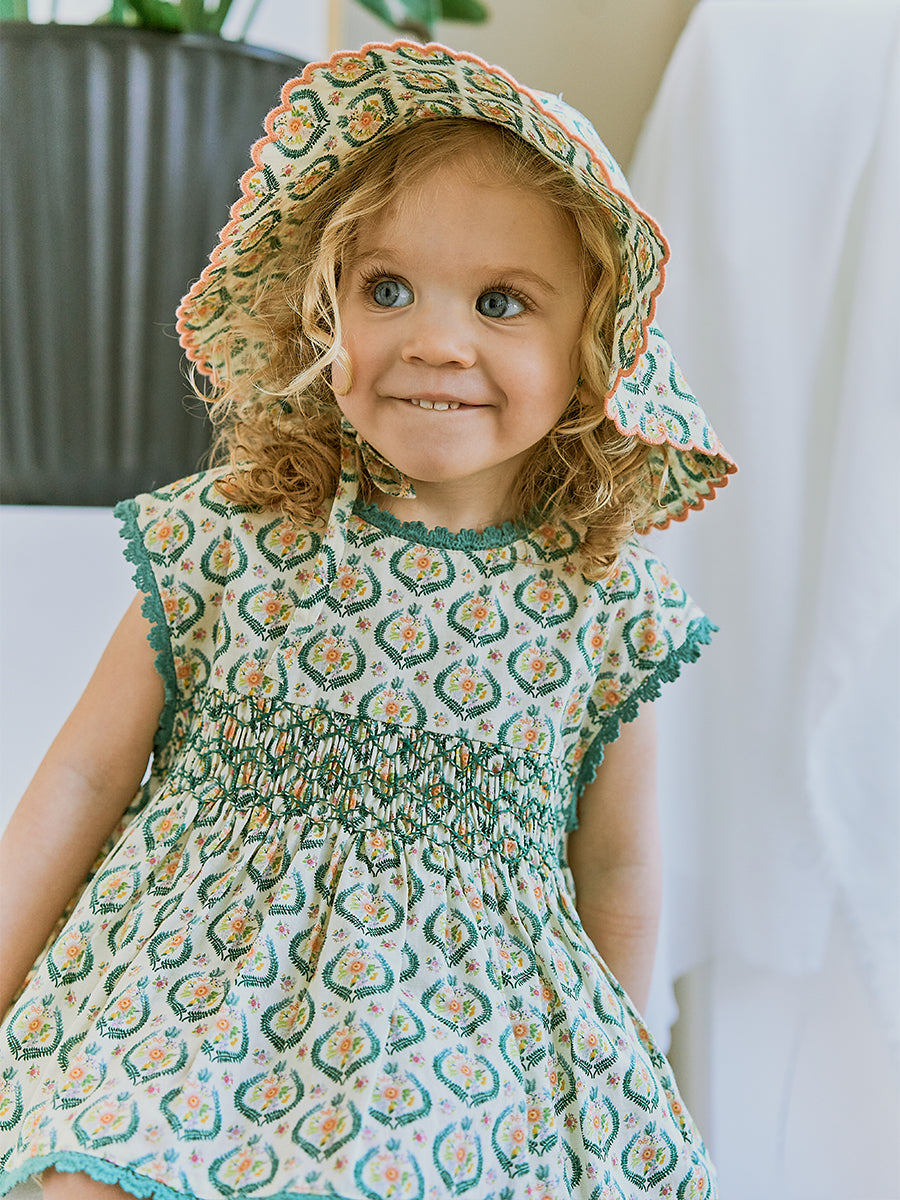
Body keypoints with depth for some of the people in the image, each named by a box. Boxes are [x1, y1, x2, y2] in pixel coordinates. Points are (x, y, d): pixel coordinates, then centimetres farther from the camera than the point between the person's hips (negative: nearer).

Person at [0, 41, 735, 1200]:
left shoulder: (608, 610, -5)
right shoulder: (226, 540, -7)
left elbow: (615, 872, 7)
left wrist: (608, 1103, 14)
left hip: (459, 1060, 1)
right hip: (185, 1004, -1)